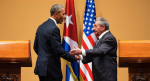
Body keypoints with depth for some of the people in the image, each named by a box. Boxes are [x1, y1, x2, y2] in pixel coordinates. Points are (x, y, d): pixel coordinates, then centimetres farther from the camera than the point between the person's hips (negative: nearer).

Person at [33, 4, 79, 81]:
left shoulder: (41, 27, 11)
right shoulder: (53, 29, -17)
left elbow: (36, 47, 17)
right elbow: (58, 50, -18)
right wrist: (73, 57, -8)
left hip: (41, 66, 9)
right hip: (50, 69, -9)